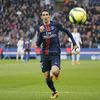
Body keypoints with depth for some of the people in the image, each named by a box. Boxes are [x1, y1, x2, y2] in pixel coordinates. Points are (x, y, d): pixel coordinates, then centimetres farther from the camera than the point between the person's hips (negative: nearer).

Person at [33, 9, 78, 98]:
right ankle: (54, 92, 31)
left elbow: (67, 32, 11)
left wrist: (74, 43, 10)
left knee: (54, 71, -28)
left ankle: (56, 72, 12)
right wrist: (40, 33, -23)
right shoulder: (40, 28, -1)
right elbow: (38, 44, -9)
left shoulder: (56, 25, -4)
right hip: (45, 55, 2)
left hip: (55, 54, -2)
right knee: (47, 77, 4)